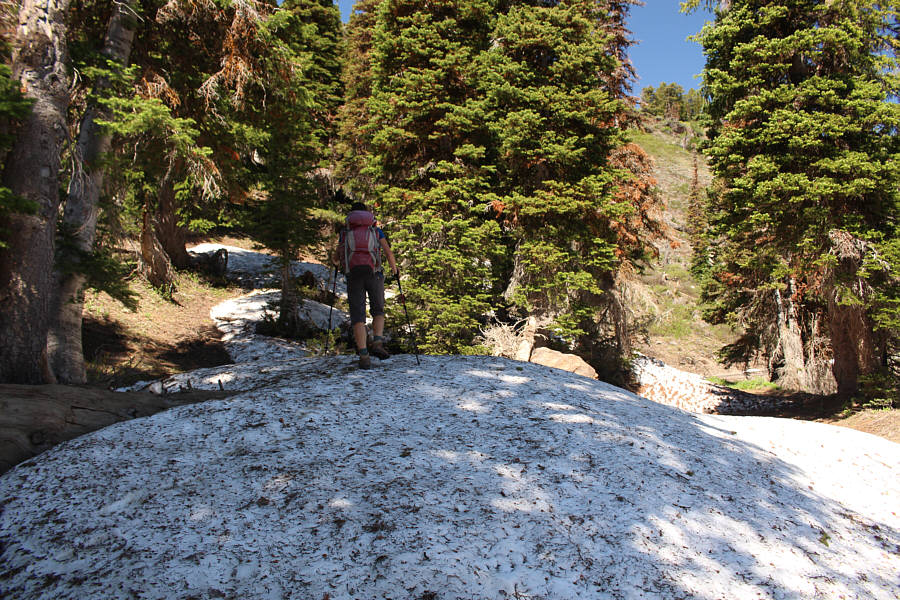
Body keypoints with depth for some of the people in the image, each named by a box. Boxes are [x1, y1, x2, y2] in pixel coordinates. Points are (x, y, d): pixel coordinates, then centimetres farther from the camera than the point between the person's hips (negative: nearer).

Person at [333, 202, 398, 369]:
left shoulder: (345, 233, 21)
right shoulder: (376, 231, 19)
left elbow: (335, 259, 27)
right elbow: (389, 253, 9)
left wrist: (337, 261, 51)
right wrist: (395, 269, 27)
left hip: (353, 274, 0)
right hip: (374, 273, 0)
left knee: (357, 315, -2)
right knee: (378, 310, 15)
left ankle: (363, 355, -14)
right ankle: (377, 342, -8)